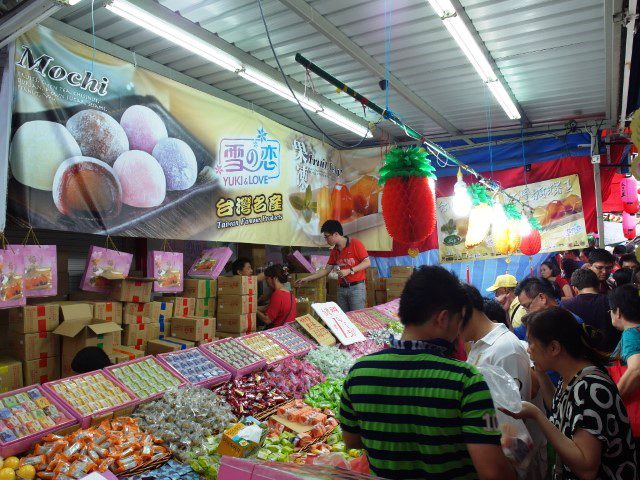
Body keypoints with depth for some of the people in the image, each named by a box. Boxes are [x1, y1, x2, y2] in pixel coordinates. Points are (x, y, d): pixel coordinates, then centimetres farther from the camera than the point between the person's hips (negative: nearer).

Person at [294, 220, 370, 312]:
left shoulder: (355, 243, -6)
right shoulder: (334, 251, 13)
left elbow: (367, 263, -9)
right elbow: (326, 270, 17)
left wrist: (349, 271, -17)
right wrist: (306, 279, 13)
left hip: (356, 287, -6)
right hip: (342, 288, 6)